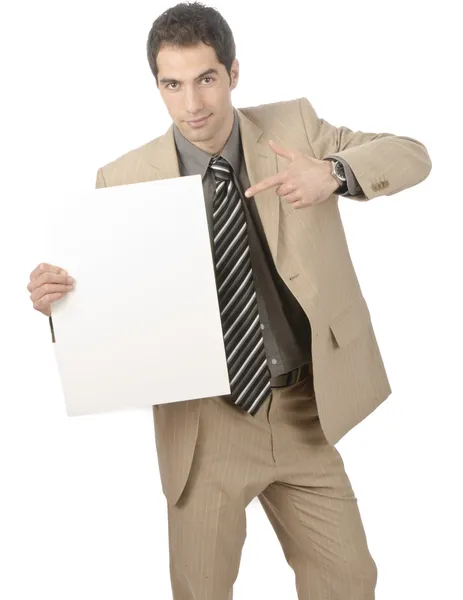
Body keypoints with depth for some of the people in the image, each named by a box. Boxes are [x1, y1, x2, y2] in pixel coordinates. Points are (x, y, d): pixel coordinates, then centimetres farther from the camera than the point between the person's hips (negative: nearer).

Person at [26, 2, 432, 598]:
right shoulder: (125, 179, -11)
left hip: (303, 409, 2)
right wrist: (57, 296, -25)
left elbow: (413, 154, 0)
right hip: (204, 420, -2)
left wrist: (335, 173, -19)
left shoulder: (294, 127, -4)